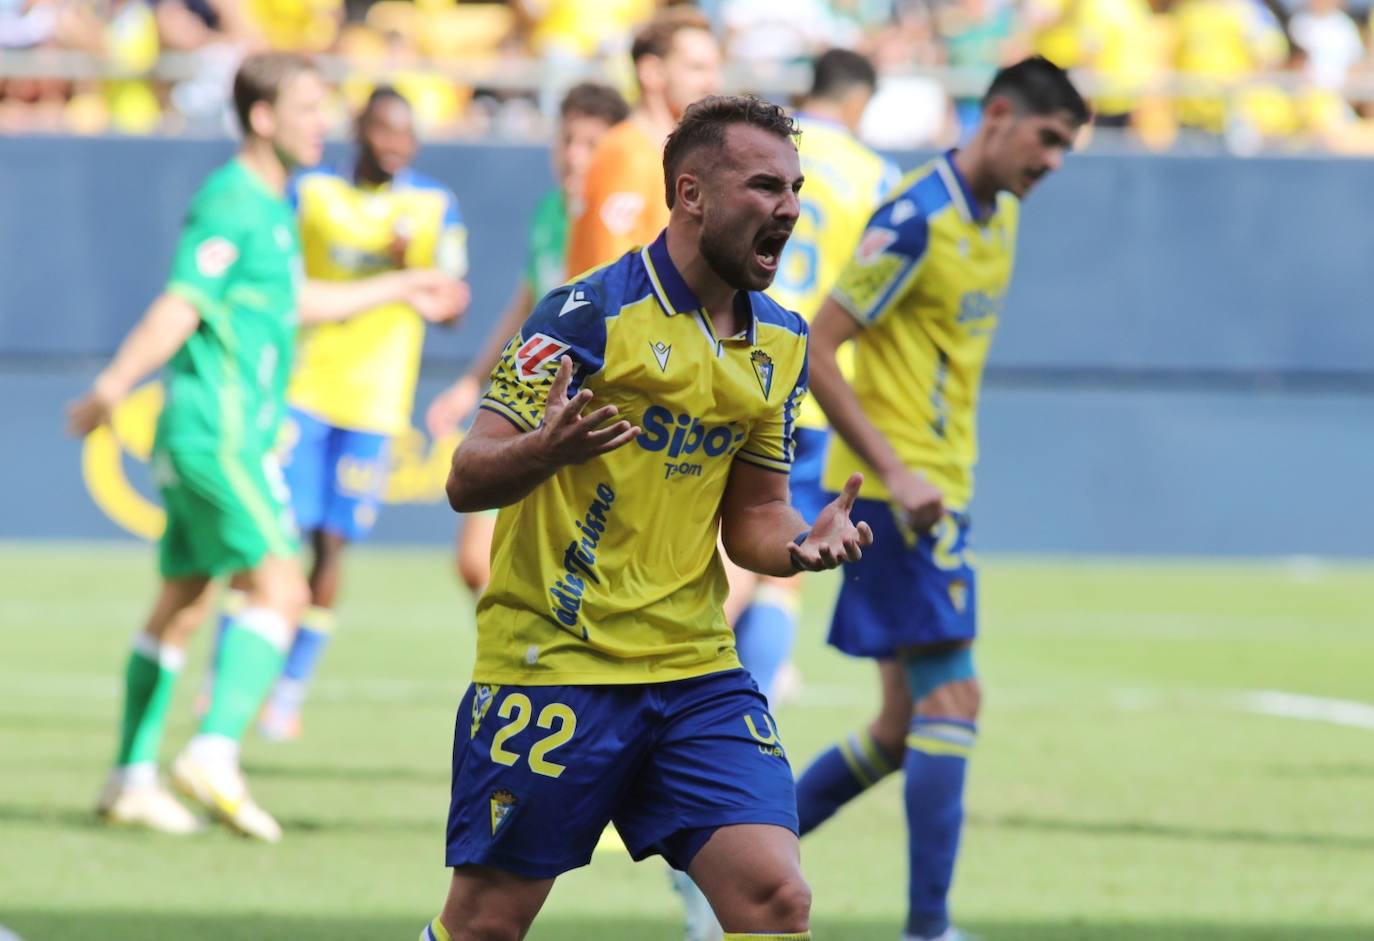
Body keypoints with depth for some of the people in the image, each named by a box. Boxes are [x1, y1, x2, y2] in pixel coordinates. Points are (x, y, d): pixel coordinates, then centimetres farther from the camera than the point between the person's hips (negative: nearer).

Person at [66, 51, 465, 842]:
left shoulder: (271, 205, 17)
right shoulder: (232, 204, -13)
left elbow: (295, 301, 33)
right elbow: (182, 305, -23)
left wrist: (397, 290, 42)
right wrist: (114, 386, -32)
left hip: (237, 434, 10)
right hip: (216, 429, -10)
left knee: (183, 604, 12)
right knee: (280, 587, -17)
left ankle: (133, 777, 16)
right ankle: (216, 752, -23)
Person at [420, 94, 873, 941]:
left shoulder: (782, 342, 9)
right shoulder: (591, 312, -11)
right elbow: (467, 482, -12)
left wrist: (801, 543, -5)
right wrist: (545, 449, -34)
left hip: (697, 669, 5)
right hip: (553, 670, -5)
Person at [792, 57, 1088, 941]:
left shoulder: (1001, 214, 12)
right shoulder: (917, 220, -16)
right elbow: (814, 353, -17)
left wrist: (951, 476, 17)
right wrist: (896, 474, -22)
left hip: (937, 492, 9)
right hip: (896, 492, -9)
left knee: (904, 728, 11)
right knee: (951, 699, -14)